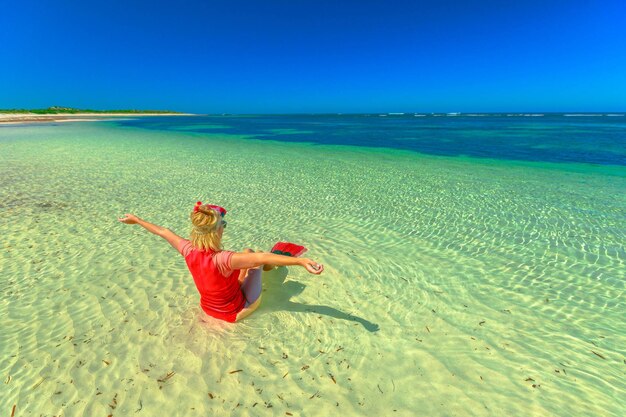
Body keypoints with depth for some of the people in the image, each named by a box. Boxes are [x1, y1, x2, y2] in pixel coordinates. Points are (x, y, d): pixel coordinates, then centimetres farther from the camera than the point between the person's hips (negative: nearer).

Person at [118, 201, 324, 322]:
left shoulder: (188, 250, -21)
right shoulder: (222, 260, -40)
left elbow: (163, 232, -4)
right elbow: (262, 257, -52)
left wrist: (137, 220, 12)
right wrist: (301, 261, -60)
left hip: (209, 307, 6)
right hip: (236, 312, -6)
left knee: (248, 252, 13)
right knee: (255, 255, 8)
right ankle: (269, 267, 42)